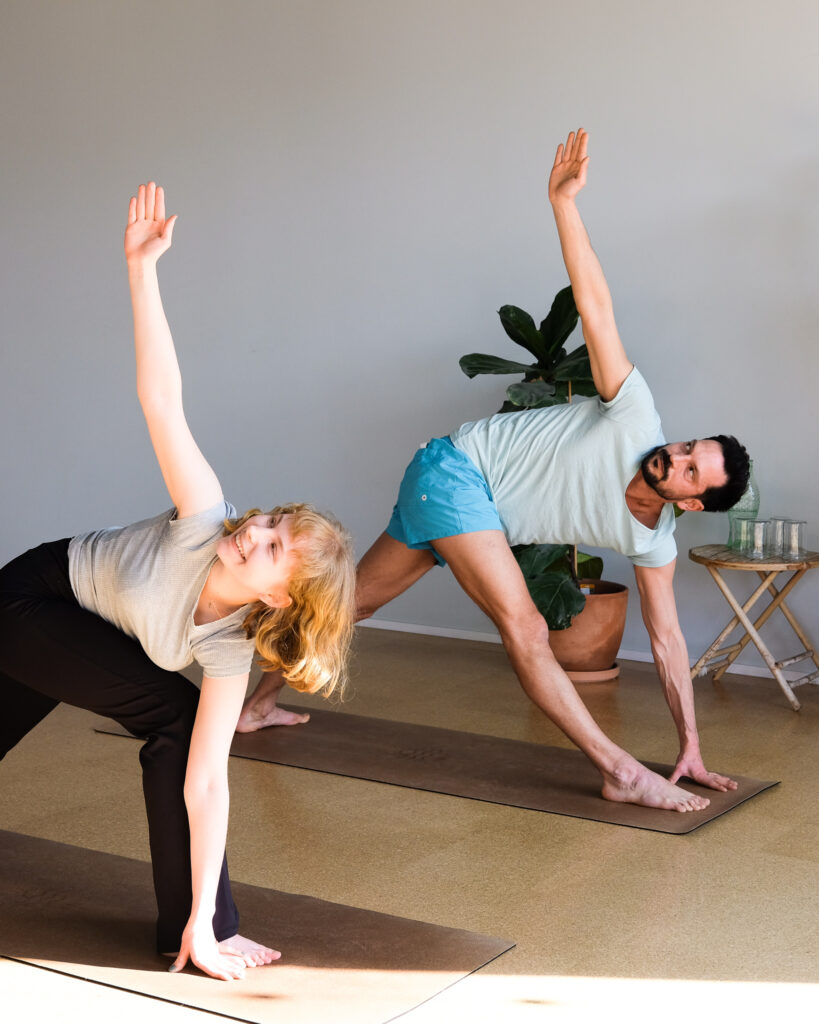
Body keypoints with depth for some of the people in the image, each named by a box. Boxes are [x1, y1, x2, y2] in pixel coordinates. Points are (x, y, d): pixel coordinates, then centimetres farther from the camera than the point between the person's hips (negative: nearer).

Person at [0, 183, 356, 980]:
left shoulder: (229, 649, -25)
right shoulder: (208, 519, -33)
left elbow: (206, 782, -25)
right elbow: (161, 398, -39)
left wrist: (205, 922, -26)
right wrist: (141, 267, -45)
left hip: (74, 633, 4)